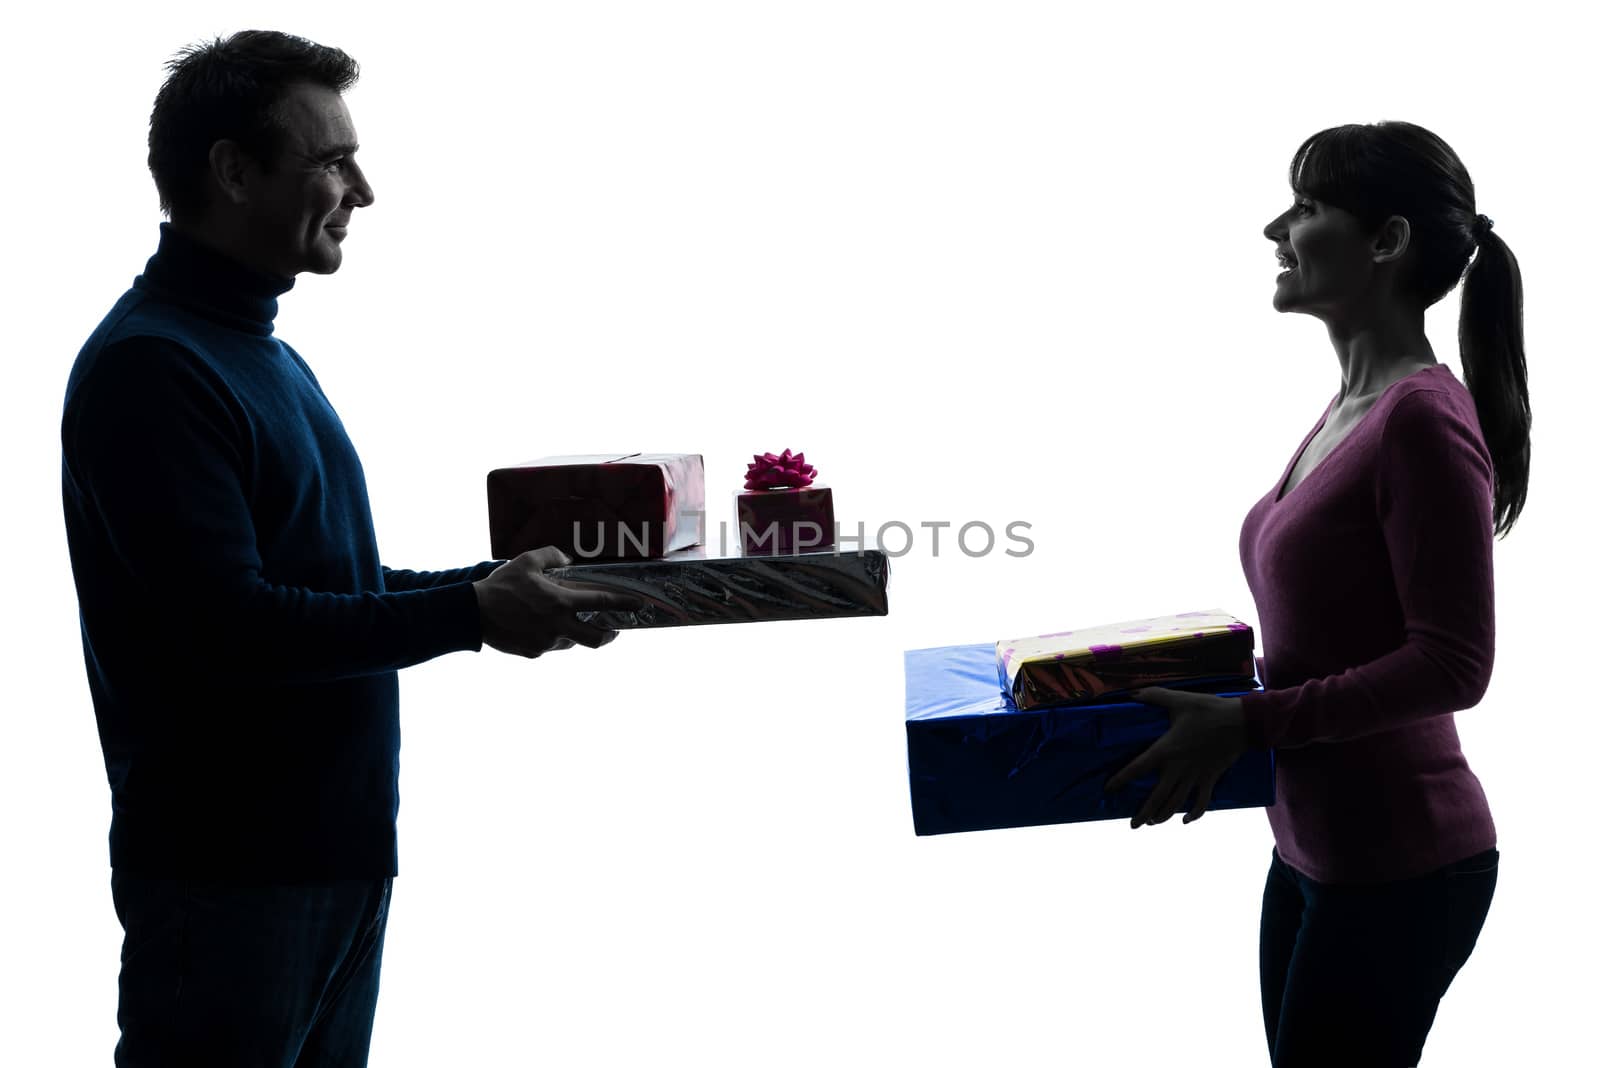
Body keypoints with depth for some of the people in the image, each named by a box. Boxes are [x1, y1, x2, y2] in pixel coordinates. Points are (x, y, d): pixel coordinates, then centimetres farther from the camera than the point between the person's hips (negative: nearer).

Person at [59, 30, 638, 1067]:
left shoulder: (269, 356, 15)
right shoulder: (149, 365, -16)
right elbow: (229, 625, -24)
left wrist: (505, 589, 6)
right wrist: (470, 613, -19)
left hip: (342, 850, 9)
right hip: (226, 867, -9)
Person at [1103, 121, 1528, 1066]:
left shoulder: (1423, 418, -19)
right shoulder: (1349, 410, 9)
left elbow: (1452, 664, -21)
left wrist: (1248, 723, -21)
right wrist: (1209, 692, 7)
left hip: (1397, 867, -9)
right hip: (1315, 848, 9)